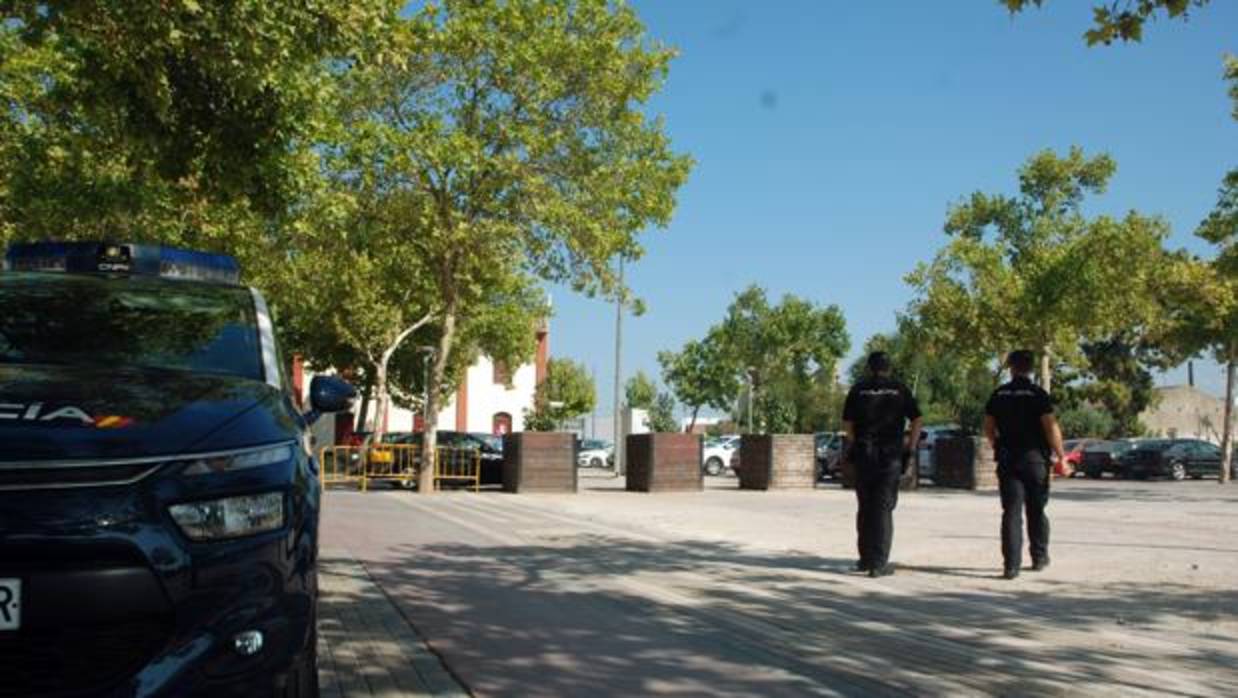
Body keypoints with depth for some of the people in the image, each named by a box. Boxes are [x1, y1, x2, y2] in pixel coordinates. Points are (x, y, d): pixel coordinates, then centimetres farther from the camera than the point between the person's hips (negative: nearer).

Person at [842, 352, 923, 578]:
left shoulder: (858, 389, 3)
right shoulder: (899, 390, 3)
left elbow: (847, 423, 1)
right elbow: (917, 420, 0)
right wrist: (910, 448, 7)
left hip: (863, 455, 1)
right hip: (891, 457, -1)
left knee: (865, 508, 13)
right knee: (884, 509, 0)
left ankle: (865, 559, 20)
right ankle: (879, 563, -3)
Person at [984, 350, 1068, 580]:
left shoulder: (998, 394, 4)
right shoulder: (1038, 394, -7)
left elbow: (988, 428, 8)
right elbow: (1051, 427, -14)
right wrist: (1060, 455, -5)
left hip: (1007, 460, 2)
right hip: (1035, 459, -2)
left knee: (1011, 512, 0)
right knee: (1036, 511, 15)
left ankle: (1011, 564, -7)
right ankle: (1039, 557, 26)